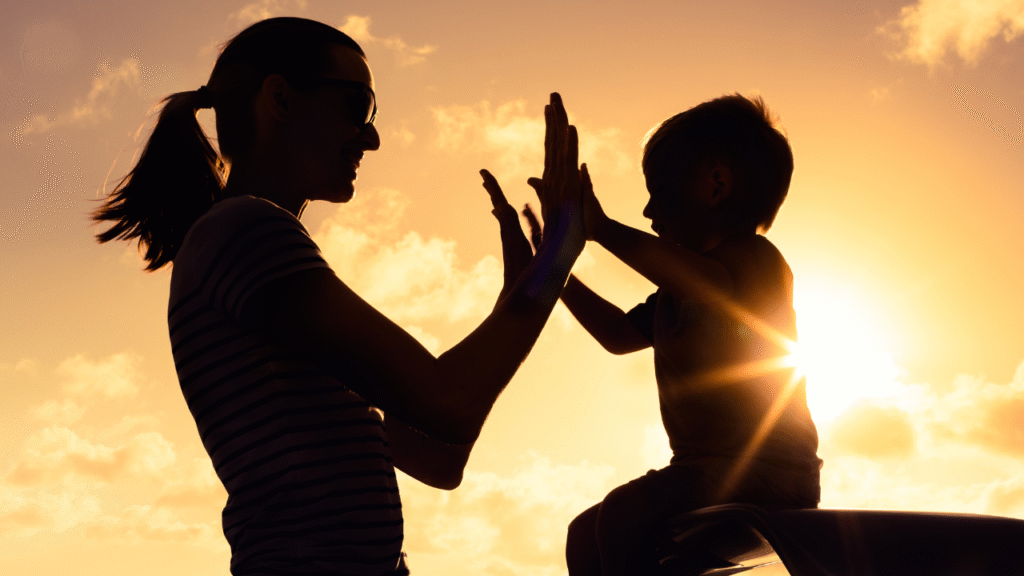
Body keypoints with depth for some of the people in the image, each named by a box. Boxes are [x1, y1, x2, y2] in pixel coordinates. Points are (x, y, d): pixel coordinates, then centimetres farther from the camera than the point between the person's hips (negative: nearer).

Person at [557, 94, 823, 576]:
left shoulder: (757, 258, -10)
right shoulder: (679, 286, 20)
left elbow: (711, 284, -32)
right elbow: (620, 334, 28)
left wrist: (603, 228, -34)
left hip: (766, 472, -10)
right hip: (703, 471, 10)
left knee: (624, 515, -30)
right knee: (587, 534, 17)